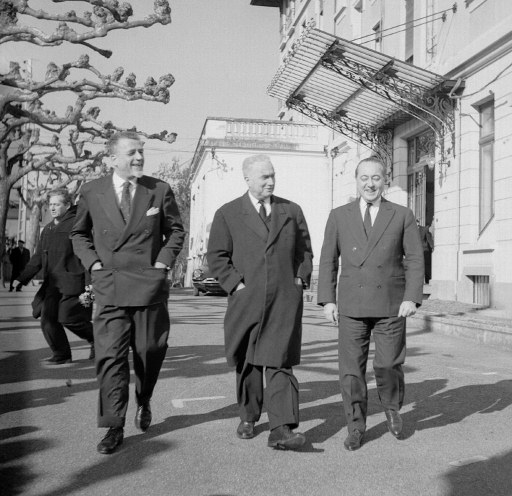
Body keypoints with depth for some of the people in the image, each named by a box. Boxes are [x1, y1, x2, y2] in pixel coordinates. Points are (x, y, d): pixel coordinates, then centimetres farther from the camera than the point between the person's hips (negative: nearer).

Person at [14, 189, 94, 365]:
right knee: (48, 319, 2)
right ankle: (61, 354, 16)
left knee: (68, 317, -10)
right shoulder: (48, 229, 18)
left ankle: (95, 338, 16)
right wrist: (23, 278, 16)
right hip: (52, 283, 8)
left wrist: (90, 283, -18)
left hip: (72, 283, -8)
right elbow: (38, 257, 23)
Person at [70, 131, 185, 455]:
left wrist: (165, 261, -1)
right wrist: (92, 262, 1)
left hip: (150, 284, 1)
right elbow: (79, 233, 15)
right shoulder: (92, 192, 3)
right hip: (110, 286, 0)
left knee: (150, 352, 10)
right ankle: (114, 427, 6)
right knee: (111, 356, -4)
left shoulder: (159, 190, 2)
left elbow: (176, 230, 12)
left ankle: (144, 402, 38)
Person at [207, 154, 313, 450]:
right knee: (247, 363, 12)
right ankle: (249, 418, 30)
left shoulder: (292, 211, 11)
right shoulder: (228, 214, 4)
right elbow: (217, 257, 3)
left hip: (285, 300, 0)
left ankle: (282, 430, -10)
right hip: (246, 301, 0)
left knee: (279, 363, -8)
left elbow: (305, 250, 18)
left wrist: (301, 279, 5)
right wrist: (236, 283, -8)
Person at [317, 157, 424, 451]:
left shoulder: (403, 216, 4)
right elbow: (328, 260, 6)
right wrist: (328, 299, -2)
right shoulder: (339, 216, 6)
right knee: (351, 369, 1)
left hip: (391, 305, -1)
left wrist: (412, 297, -11)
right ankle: (356, 427, 15)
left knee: (388, 365, 1)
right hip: (351, 305, 1)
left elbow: (415, 260, 0)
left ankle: (392, 407, 32)